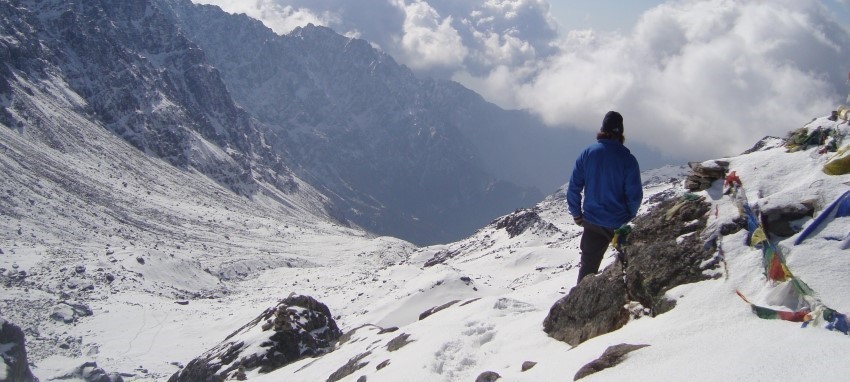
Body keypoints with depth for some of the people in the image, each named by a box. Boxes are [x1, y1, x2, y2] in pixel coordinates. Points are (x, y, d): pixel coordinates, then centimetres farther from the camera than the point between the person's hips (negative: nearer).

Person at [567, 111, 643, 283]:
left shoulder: (587, 153, -5)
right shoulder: (627, 159, -12)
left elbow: (573, 187, -4)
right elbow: (634, 195, -11)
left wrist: (577, 214, 7)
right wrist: (630, 215, 8)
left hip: (593, 223, 2)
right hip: (620, 223, -2)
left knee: (588, 266, 13)